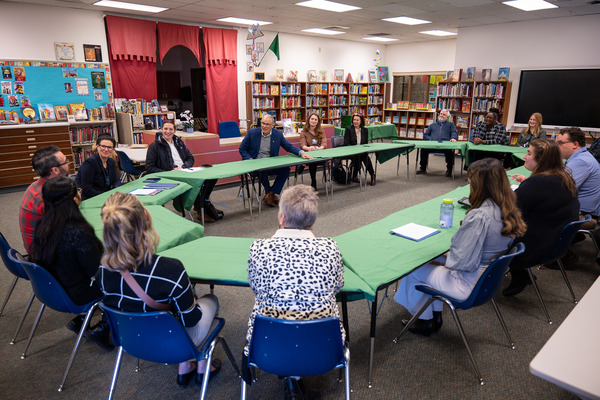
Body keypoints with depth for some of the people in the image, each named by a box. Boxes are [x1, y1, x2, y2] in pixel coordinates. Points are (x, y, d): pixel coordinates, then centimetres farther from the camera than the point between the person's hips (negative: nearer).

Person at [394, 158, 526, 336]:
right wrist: (450, 255, 6)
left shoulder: (479, 216, -32)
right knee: (434, 260, 24)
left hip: (469, 285, -9)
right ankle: (435, 315, 33)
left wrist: (447, 259, -6)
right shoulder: (507, 208, -4)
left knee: (413, 270, 7)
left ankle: (425, 321, 29)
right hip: (488, 276, 9)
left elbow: (461, 261, -27)